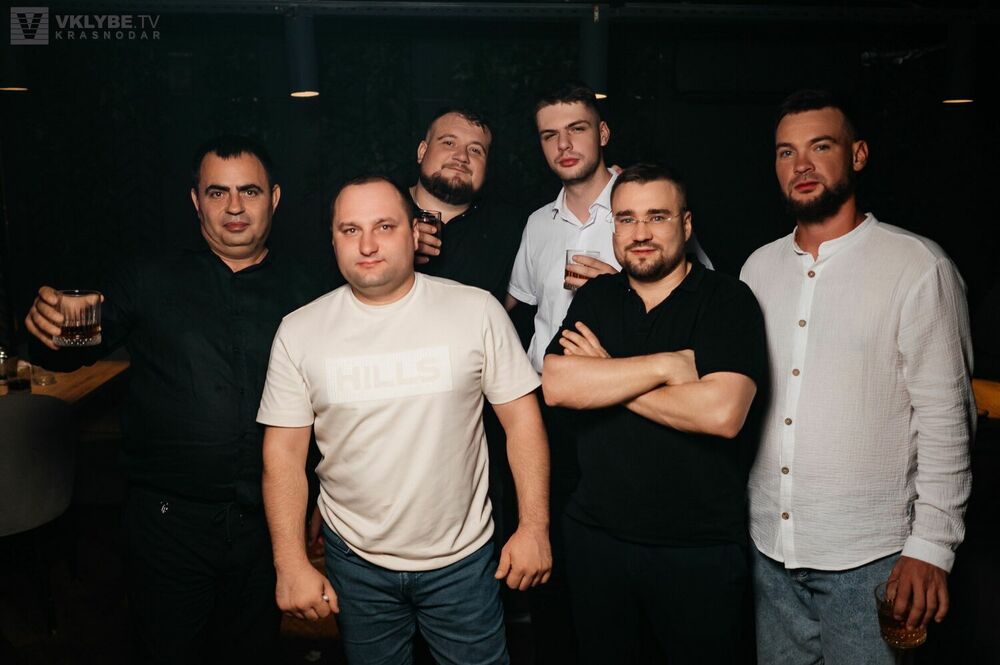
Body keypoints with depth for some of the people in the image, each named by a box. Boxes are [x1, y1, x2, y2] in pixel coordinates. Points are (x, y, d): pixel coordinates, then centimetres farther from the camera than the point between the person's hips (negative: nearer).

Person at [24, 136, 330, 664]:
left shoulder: (303, 294, -1)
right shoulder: (150, 280, -1)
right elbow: (72, 352, 1)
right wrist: (50, 327, -20)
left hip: (267, 521, 1)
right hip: (168, 518, -1)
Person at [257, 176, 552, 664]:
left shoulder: (477, 311, -10)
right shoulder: (300, 331, -5)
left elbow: (521, 417, -5)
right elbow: (283, 451, -2)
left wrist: (534, 526, -7)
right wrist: (291, 564, -4)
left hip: (462, 559, -1)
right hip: (355, 562, 2)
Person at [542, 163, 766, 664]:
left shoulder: (728, 300, -8)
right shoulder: (595, 298, 4)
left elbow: (722, 412, -24)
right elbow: (555, 386, -12)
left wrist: (605, 375, -15)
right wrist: (666, 364, -18)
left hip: (701, 546, -3)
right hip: (597, 535, 4)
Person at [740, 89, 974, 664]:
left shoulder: (918, 266, -9)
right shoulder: (759, 267, 6)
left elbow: (945, 417, -9)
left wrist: (932, 547, -11)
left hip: (868, 555, -4)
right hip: (770, 544, 5)